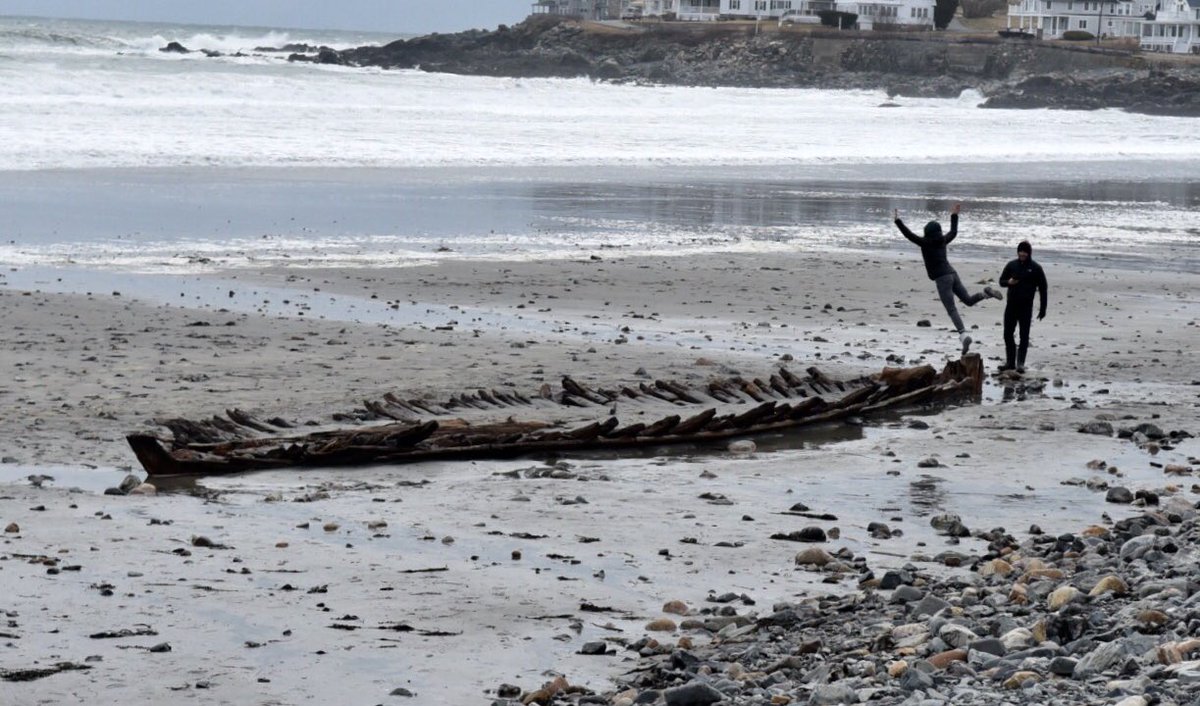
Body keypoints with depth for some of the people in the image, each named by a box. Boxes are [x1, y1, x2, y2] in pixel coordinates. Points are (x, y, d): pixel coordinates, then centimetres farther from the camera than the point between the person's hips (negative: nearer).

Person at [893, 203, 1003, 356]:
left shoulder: (926, 243, -4)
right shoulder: (943, 241, 14)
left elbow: (908, 234, -6)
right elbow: (953, 232, 34)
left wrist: (897, 221, 0)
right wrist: (954, 216, 44)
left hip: (942, 279, -6)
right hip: (952, 274, 6)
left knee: (952, 310, -13)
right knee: (968, 300, 20)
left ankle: (963, 335, -28)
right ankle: (986, 293, -7)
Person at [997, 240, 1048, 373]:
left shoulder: (1035, 268, -3)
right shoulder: (1012, 265, 5)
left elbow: (1043, 289, 0)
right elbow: (1001, 281, 12)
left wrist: (1043, 309, -3)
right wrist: (1008, 282, -13)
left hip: (1026, 307, -3)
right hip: (1011, 304, 3)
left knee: (1024, 335, -1)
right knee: (1007, 334, 4)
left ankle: (1020, 363, 4)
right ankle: (1010, 362, 15)